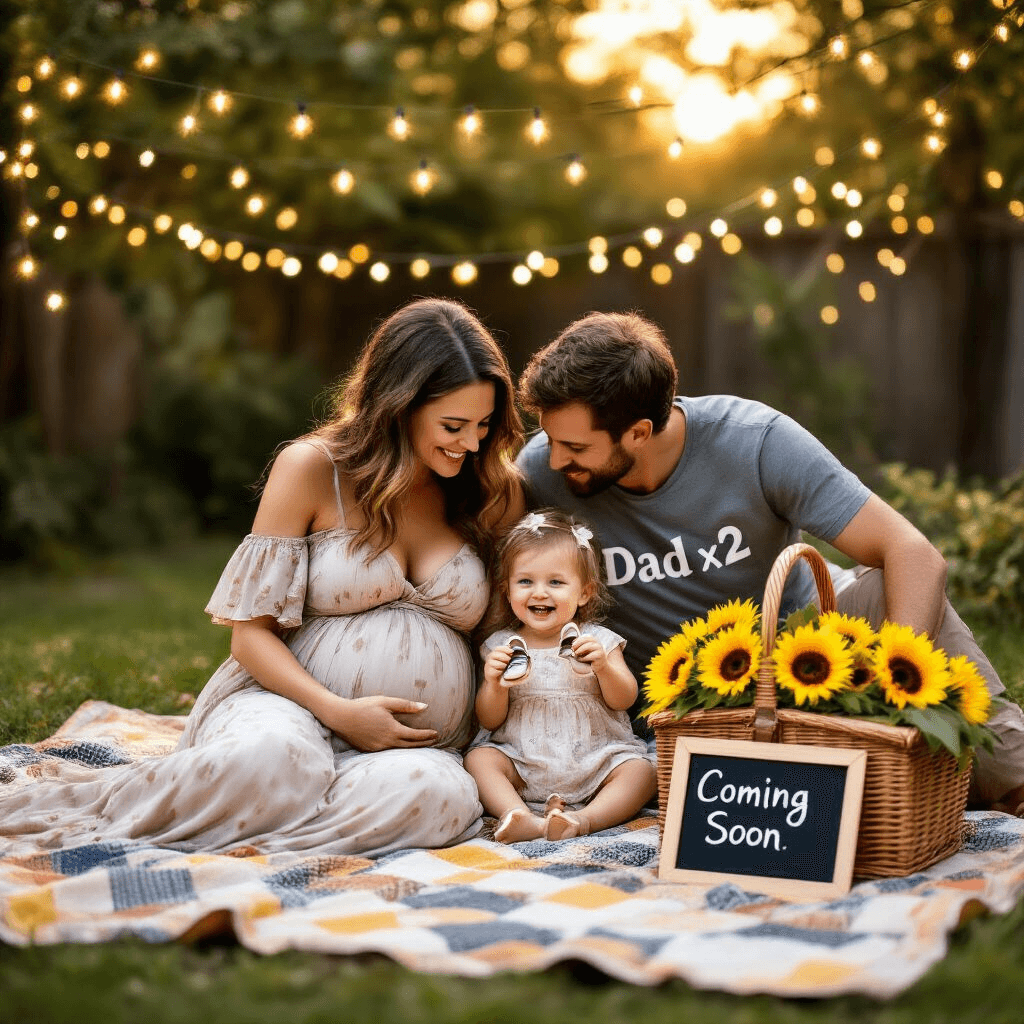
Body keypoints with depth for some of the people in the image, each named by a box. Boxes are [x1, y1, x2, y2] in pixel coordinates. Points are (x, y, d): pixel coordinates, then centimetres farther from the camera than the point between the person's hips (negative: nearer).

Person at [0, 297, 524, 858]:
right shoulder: (312, 469, -1)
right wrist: (338, 711, -16)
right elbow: (251, 632, -2)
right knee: (267, 757, -42)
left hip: (417, 744, 4)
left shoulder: (493, 492, 9)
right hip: (295, 707, -3)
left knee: (437, 795, -36)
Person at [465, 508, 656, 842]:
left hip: (594, 760, 0)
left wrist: (603, 666, -20)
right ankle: (522, 819, -39)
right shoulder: (501, 646, 5)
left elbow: (624, 700, -2)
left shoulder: (597, 640, 3)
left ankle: (584, 819, -39)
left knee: (641, 771, -24)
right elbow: (490, 721, 4)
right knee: (479, 758, -23)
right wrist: (494, 684, -17)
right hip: (524, 768, 1)